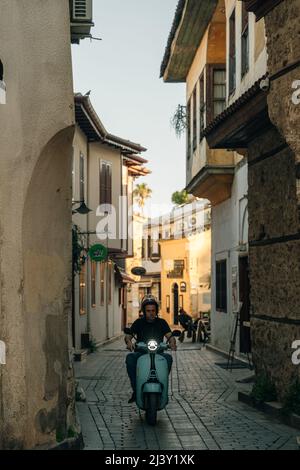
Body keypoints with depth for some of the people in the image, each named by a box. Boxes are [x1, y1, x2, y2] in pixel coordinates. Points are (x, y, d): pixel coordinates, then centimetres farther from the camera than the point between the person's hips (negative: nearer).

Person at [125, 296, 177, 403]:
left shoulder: (161, 322, 11)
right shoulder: (138, 322, 9)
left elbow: (169, 335, 0)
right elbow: (128, 335, -1)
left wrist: (172, 342, -25)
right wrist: (128, 341, -26)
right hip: (141, 353, 0)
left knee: (168, 358, -32)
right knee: (130, 357, -32)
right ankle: (135, 389, -26)